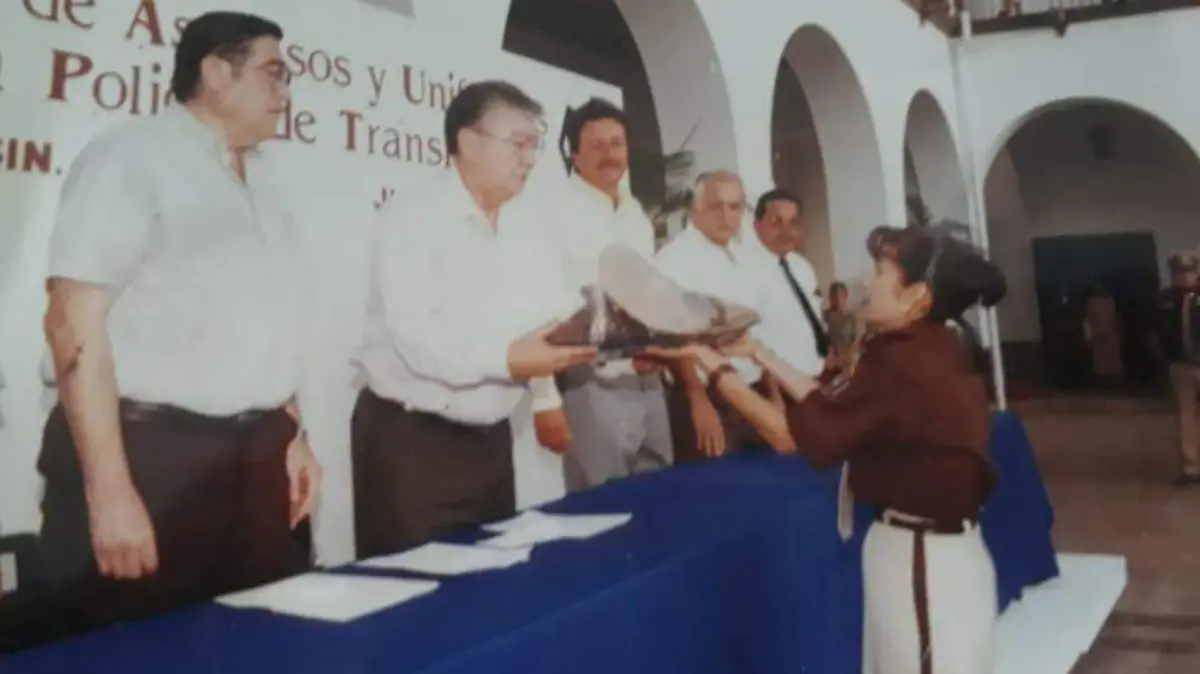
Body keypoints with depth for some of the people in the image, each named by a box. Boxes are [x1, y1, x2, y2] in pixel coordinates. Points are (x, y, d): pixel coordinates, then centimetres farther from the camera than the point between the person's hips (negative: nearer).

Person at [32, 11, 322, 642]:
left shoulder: (261, 181, 15)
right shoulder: (132, 156, -8)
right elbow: (75, 322, -15)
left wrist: (291, 434, 18)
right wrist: (110, 491, -20)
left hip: (255, 454, 7)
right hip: (153, 453, -7)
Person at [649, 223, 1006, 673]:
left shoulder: (898, 362, -25)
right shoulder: (931, 351, 5)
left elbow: (788, 434, -20)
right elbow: (828, 403, 10)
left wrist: (711, 363, -12)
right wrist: (760, 355, 11)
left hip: (922, 559, -9)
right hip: (939, 548, 9)